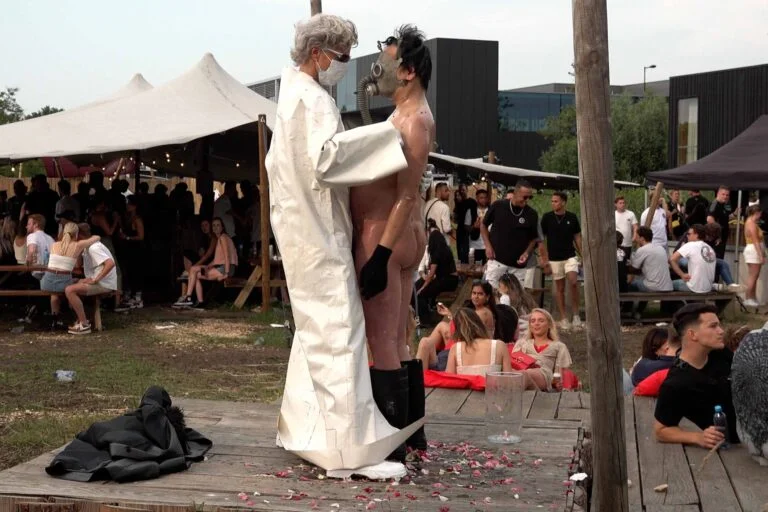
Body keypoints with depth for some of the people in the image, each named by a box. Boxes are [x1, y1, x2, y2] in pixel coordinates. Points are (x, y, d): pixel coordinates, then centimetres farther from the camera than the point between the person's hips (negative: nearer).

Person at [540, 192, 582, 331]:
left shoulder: (572, 217, 1)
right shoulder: (547, 217, -2)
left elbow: (577, 237, 9)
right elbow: (542, 238, 1)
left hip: (570, 256, 0)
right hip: (554, 258, 0)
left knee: (573, 282, -16)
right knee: (559, 287, 4)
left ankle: (575, 314, -3)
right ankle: (563, 319, 11)